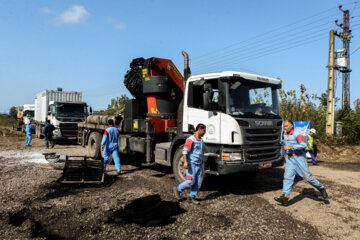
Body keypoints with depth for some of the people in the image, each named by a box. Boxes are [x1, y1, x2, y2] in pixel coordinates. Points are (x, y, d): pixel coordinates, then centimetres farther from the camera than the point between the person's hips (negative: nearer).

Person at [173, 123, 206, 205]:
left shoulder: (201, 141, 13)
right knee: (191, 182, -7)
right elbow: (185, 151, -21)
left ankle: (191, 197, 16)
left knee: (198, 182, 5)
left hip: (199, 165, 8)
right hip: (191, 164, -8)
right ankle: (178, 189, 16)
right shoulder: (191, 139, -14)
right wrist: (185, 162, -31)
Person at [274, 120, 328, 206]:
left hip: (300, 158, -5)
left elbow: (303, 145, -22)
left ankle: (321, 188, 25)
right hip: (290, 159, 5)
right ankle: (285, 198, -14)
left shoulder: (297, 134, -10)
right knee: (287, 176, -7)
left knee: (307, 176, -1)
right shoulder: (285, 135, 12)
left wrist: (291, 147, -25)